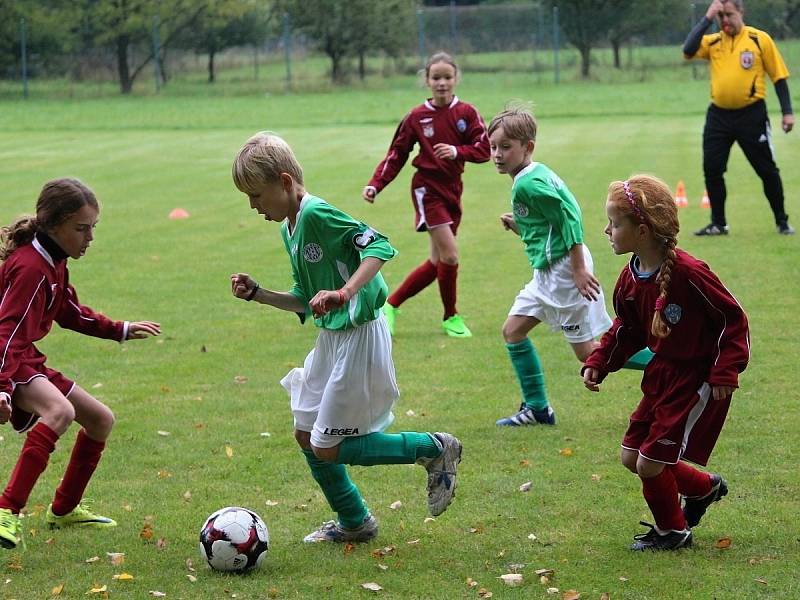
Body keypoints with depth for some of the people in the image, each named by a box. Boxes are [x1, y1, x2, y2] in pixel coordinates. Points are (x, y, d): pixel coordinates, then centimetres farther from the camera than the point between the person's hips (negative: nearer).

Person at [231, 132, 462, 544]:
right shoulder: (290, 229, 11)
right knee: (306, 434, 15)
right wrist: (256, 294, 7)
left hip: (359, 337, -10)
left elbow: (380, 246, -27)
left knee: (328, 447, -4)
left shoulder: (317, 214, -19)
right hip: (330, 339, 10)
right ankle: (354, 522, 30)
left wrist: (345, 293, -37)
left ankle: (434, 449, 8)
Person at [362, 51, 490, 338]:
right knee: (450, 253, -14)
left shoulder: (467, 113, -1)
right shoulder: (416, 117, -4)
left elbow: (484, 150, -6)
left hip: (452, 190, 4)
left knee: (438, 263, 7)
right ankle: (451, 317, 2)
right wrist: (376, 185, -10)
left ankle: (391, 304, 22)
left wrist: (457, 151, -25)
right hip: (427, 188, -4)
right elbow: (396, 155, 1)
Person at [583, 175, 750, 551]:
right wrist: (598, 363, 2)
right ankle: (704, 488, 35)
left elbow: (733, 320, -16)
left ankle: (672, 530, 21)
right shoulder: (630, 279, -1)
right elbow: (626, 329, 14)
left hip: (698, 379, -8)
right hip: (662, 375, 8)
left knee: (651, 463, -7)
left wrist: (725, 372, -18)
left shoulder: (689, 273, -25)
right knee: (631, 457, 12)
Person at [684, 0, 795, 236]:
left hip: (751, 114, -3)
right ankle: (718, 224, 14)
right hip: (718, 115, 3)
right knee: (712, 169, 0)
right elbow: (688, 50, -13)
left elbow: (779, 76, 0)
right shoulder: (713, 42, 6)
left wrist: (787, 112, -5)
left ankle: (782, 222, 16)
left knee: (767, 170, 2)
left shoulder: (760, 39, -2)